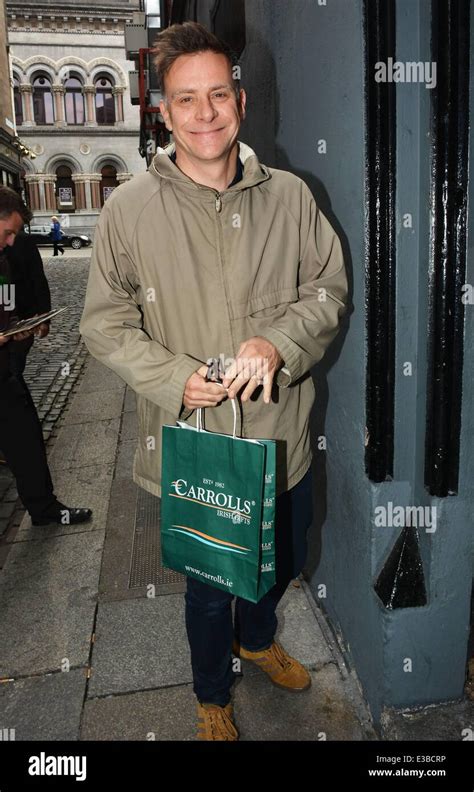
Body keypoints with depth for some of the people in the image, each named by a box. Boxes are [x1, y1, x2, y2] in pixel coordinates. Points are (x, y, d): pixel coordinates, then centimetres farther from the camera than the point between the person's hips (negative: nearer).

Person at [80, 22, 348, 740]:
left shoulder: (290, 196, -2)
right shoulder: (129, 209, -8)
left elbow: (329, 288, 2)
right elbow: (105, 324, -3)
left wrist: (279, 343, -18)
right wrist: (176, 379, -20)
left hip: (281, 438, 3)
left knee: (283, 564, 25)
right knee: (209, 585, 17)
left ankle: (256, 638, 62)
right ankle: (212, 696, 51)